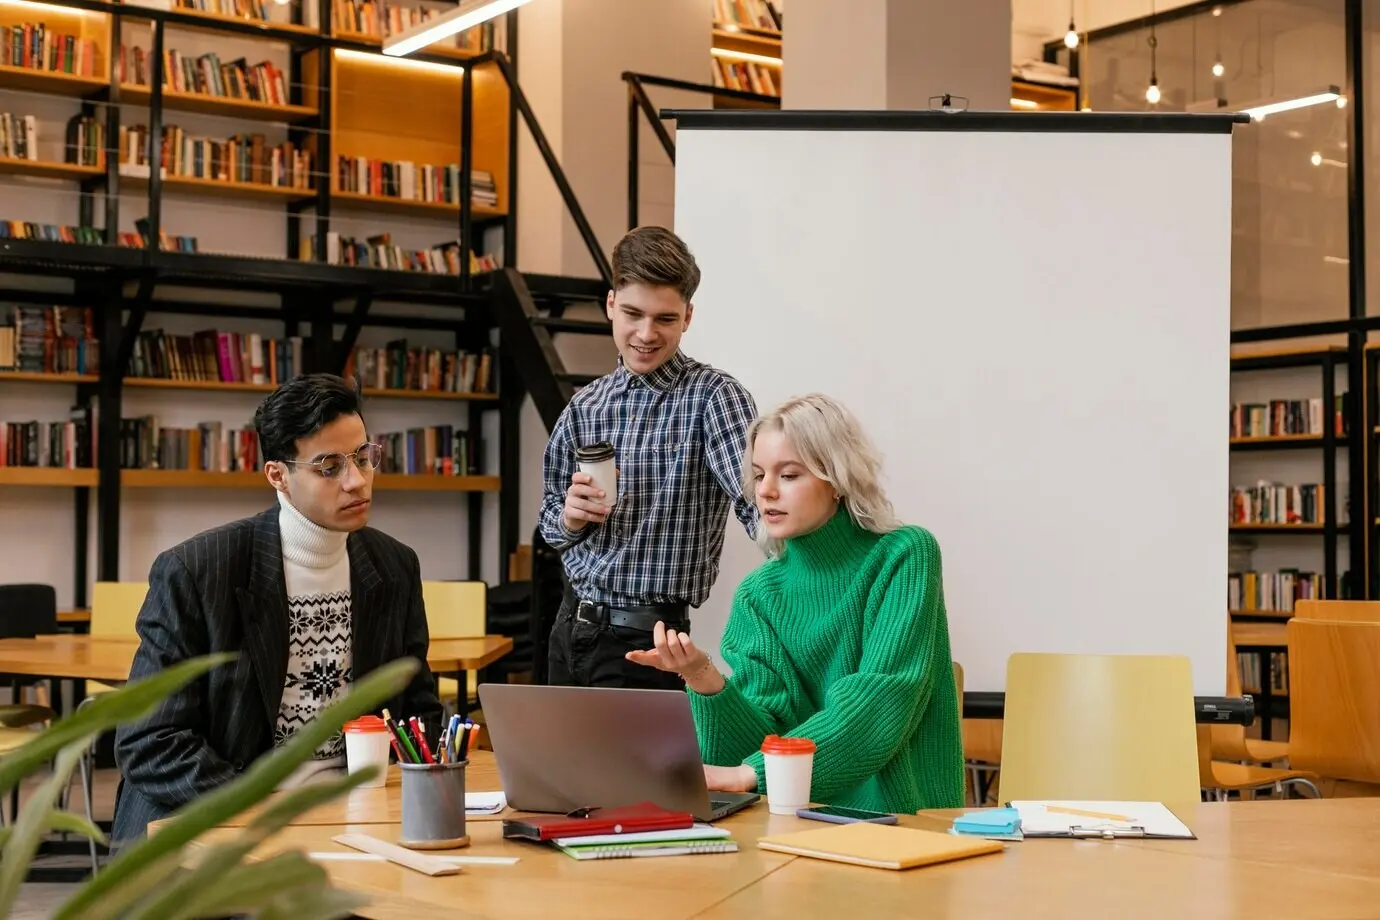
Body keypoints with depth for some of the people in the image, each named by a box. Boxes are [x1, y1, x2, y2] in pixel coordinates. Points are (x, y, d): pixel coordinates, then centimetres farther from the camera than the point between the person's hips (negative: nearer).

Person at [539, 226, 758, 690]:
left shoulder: (712, 396, -11)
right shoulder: (584, 406, 5)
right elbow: (551, 524, 13)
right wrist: (570, 517, -10)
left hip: (643, 639, -6)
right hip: (570, 626, 6)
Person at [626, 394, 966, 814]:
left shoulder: (904, 556, -6)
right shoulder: (758, 593, 5)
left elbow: (882, 704, -17)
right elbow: (763, 741, -3)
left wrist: (750, 773, -23)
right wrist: (705, 680, -23)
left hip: (902, 816, -3)